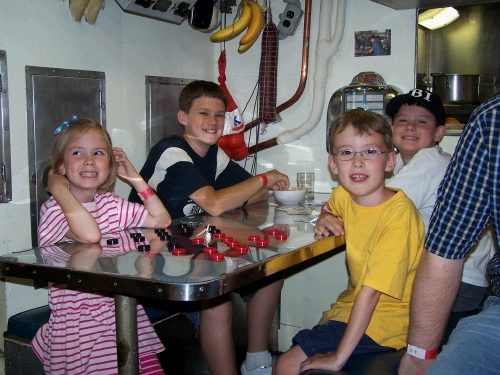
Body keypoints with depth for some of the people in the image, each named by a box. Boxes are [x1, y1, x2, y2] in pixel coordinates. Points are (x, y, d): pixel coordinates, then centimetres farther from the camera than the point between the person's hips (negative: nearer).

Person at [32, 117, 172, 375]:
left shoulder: (111, 204, 12)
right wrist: (59, 188, -20)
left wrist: (136, 179, 7)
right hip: (79, 326, -5)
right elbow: (90, 234, -29)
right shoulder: (53, 208, -10)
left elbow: (161, 220, 8)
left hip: (124, 317, 5)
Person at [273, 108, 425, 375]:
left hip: (382, 324, -8)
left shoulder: (398, 215, -25)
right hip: (352, 308, 8)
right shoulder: (343, 196, -3)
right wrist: (325, 220, -2)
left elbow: (371, 290, -28)